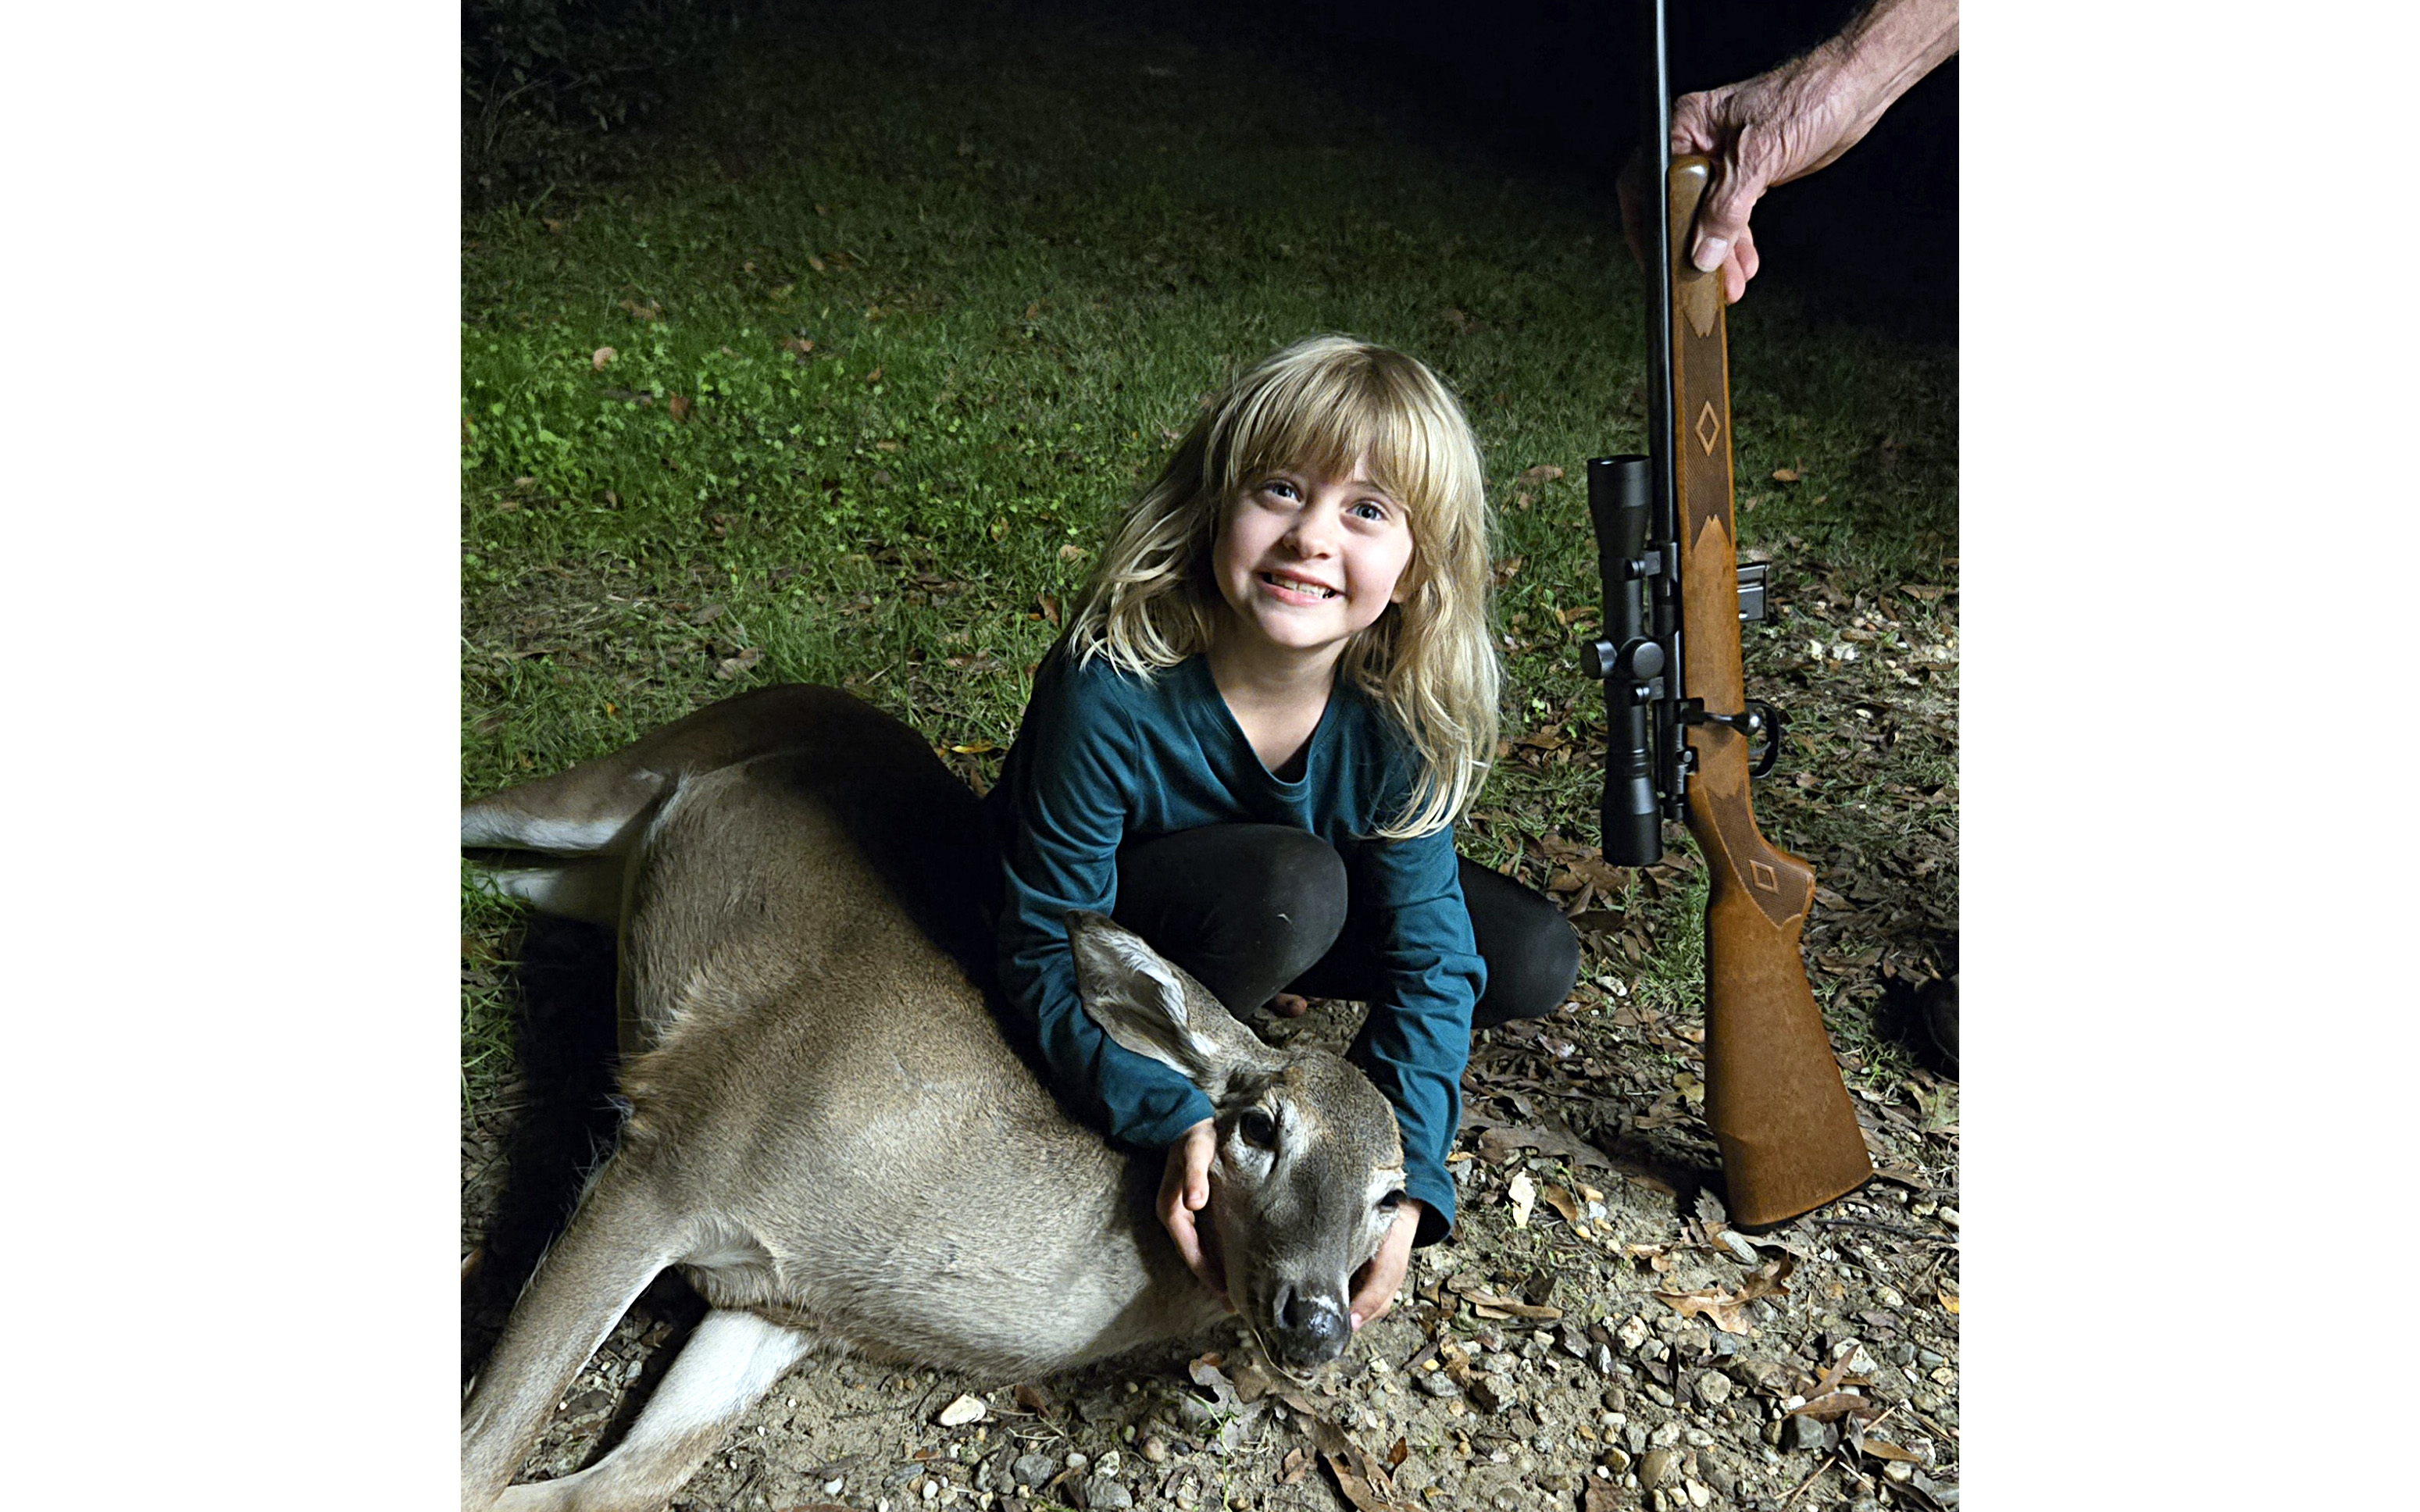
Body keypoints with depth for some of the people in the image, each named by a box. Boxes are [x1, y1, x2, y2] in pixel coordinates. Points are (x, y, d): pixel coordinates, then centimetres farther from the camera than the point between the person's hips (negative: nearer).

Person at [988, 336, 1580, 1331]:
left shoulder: (1400, 709, -22)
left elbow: (1427, 953, -18)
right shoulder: (1110, 697, -35)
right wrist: (1177, 1124, -38)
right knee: (1290, 882, -36)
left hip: (1279, 907, 5)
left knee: (1534, 962, -7)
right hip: (1103, 931, -5)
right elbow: (1051, 960, -26)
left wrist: (1404, 1181, -28)